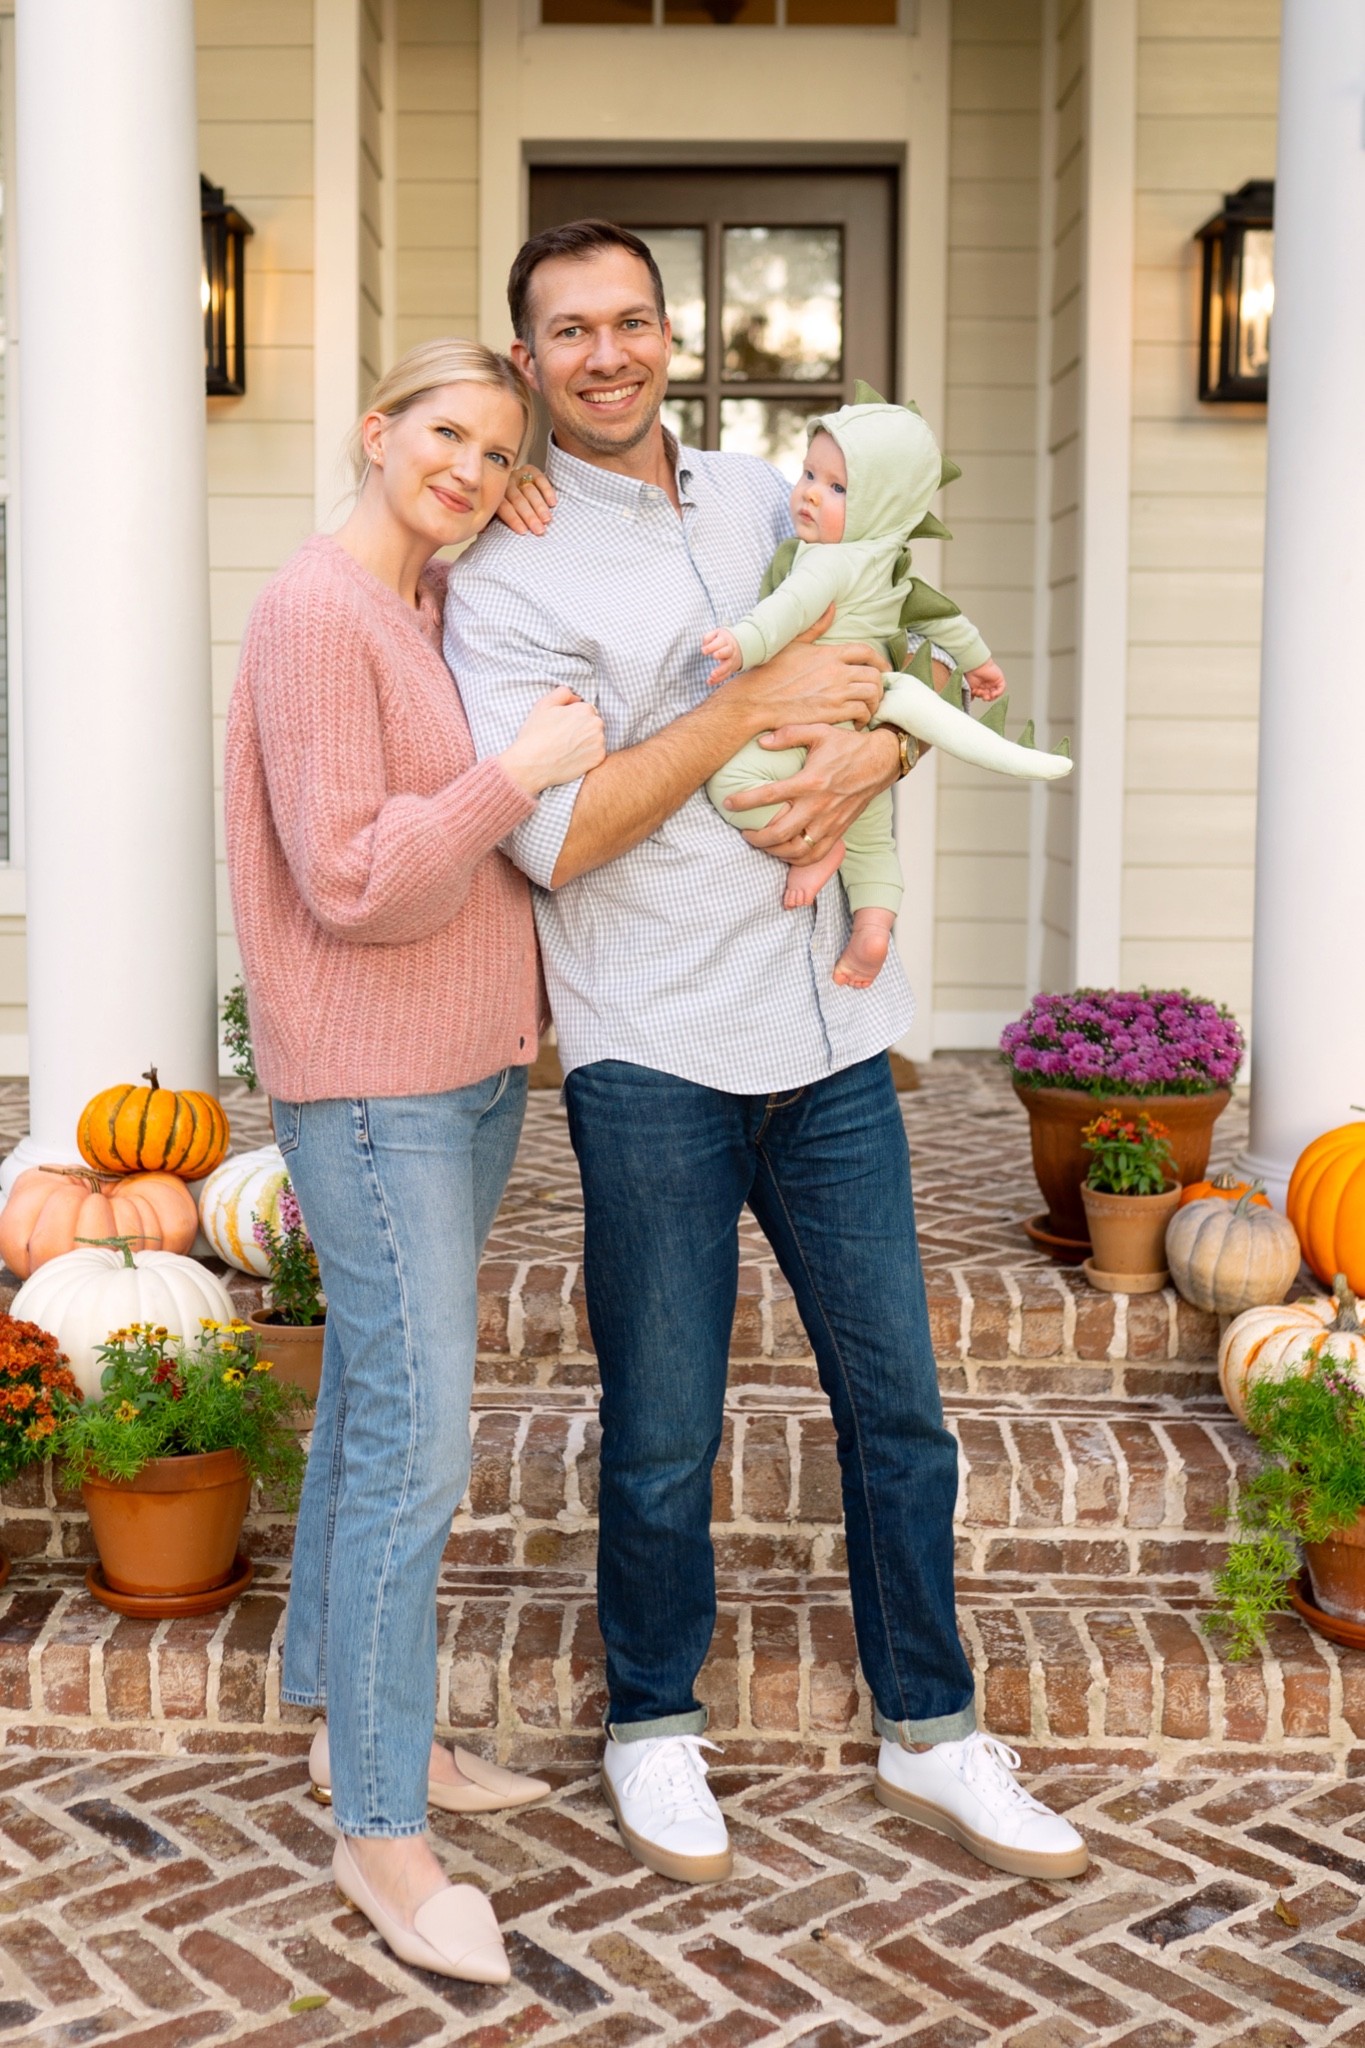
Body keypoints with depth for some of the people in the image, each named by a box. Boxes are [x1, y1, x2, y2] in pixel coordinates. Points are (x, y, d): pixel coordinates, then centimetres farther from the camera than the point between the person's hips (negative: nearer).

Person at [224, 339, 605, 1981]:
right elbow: (351, 883, -20)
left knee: (371, 1402, 17)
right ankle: (380, 1826, 4)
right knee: (418, 1442, -8)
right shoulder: (314, 614, -15)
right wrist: (524, 770, -20)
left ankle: (349, 1721, 31)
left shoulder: (448, 606, 11)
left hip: (468, 1062, 9)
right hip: (369, 1082, -9)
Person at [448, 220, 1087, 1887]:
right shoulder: (508, 574, -5)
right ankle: (653, 1729, 30)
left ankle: (930, 1738, 28)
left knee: (897, 1401, 11)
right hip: (654, 1057, -5)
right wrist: (756, 709, -16)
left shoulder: (758, 498, 12)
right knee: (663, 1434, 7)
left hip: (829, 1026, 5)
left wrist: (867, 756, -6)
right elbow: (552, 835, -15)